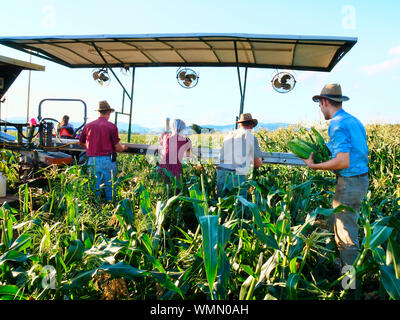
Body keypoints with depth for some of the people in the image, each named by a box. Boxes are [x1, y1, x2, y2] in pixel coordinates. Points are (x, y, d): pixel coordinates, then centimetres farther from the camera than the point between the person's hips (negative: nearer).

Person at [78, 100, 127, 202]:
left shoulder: (88, 126, 5)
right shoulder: (111, 126, -7)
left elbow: (81, 142, 19)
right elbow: (117, 148, -6)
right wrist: (123, 147, 17)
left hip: (92, 160, 4)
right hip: (107, 160, -4)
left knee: (95, 187, 12)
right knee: (109, 186, 7)